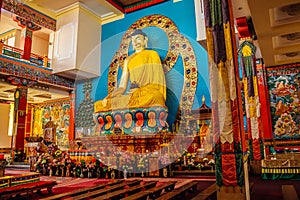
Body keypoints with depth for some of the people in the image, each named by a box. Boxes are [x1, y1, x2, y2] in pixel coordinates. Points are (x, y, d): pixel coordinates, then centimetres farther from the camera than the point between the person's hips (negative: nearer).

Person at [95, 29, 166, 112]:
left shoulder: (152, 54, 12)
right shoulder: (128, 60, 22)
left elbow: (157, 81, 1)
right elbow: (122, 87, 15)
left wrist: (139, 93, -14)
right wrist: (108, 97, -4)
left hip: (150, 93, -4)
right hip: (132, 95, 5)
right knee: (99, 104, -14)